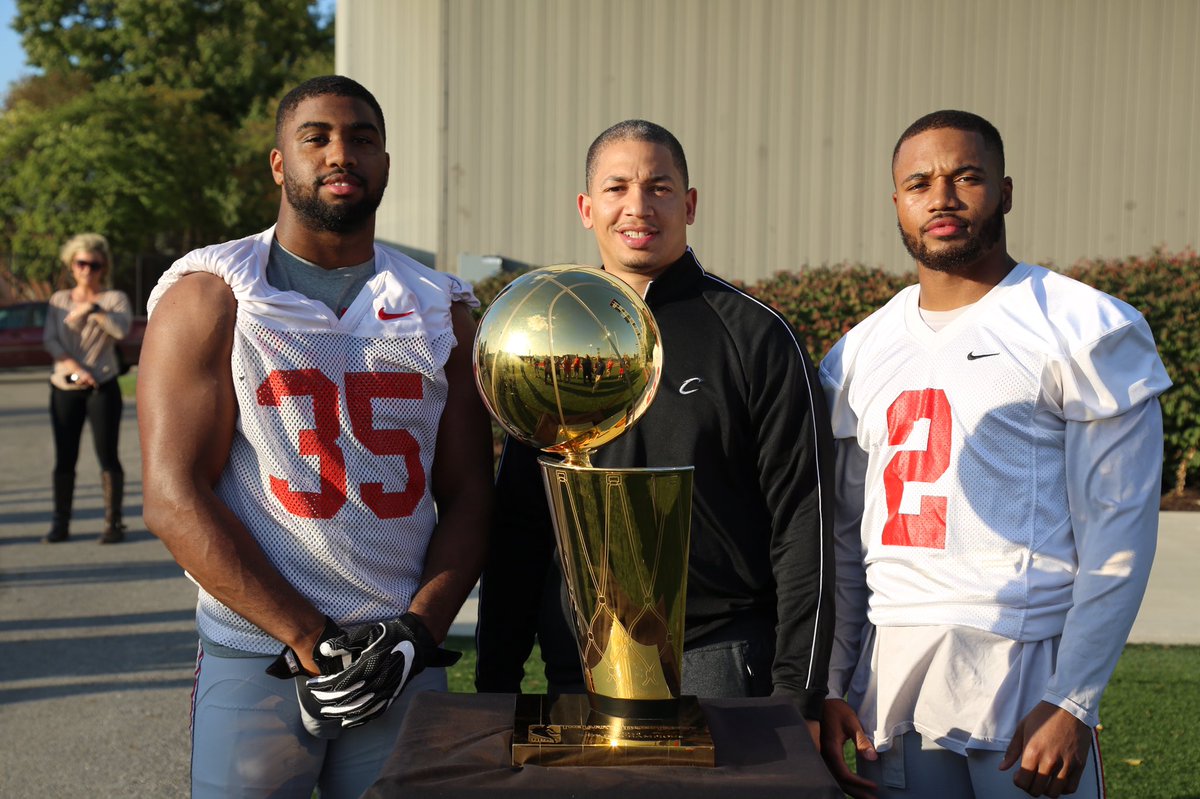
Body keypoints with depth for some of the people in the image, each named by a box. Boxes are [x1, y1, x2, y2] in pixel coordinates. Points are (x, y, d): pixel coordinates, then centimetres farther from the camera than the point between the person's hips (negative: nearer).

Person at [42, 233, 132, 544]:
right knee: (64, 458, 2)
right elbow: (50, 340, 0)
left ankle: (113, 523, -1)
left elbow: (121, 329, -14)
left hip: (103, 387, -2)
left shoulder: (114, 299, 4)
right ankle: (60, 524, 9)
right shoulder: (59, 300, 10)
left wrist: (93, 308, -21)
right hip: (64, 388, 2)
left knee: (107, 456, -6)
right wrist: (75, 367, -13)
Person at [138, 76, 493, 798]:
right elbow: (176, 499, -9)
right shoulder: (208, 297, -1)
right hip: (255, 656, -2)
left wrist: (416, 631, -9)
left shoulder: (441, 311, 9)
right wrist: (314, 644, -13)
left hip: (405, 659, 3)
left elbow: (469, 496, 7)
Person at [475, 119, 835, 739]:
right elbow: (518, 525, 13)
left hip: (719, 663, -3)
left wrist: (798, 694, -9)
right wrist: (496, 683, 9)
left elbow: (802, 524, -5)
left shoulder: (755, 335, -3)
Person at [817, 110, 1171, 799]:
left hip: (1024, 666, -4)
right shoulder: (861, 354, 11)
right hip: (892, 676, 4)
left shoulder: (1086, 331, -3)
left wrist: (1071, 702, -13)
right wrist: (832, 688, 6)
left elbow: (1119, 534, -7)